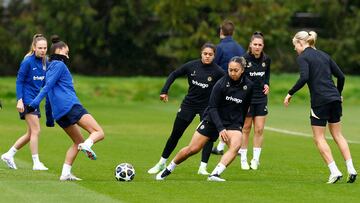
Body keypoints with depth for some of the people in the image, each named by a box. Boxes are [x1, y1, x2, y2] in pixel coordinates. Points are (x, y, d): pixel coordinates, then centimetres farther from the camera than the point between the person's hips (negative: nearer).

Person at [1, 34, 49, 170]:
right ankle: (36, 163, -4)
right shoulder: (28, 62, -13)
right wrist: (20, 100, -18)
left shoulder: (44, 62, 7)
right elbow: (19, 81, -12)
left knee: (31, 134, 11)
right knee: (36, 131, -10)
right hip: (27, 100, -8)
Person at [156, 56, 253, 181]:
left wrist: (240, 126, 14)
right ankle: (168, 170, 23)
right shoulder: (221, 84, -16)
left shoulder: (248, 86, -6)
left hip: (233, 123, 2)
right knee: (192, 149, -1)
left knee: (236, 145, -30)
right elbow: (212, 108, -15)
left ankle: (214, 175, -38)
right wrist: (220, 128, -25)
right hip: (213, 120, -2)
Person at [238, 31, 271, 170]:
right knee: (246, 128, 4)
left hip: (261, 98, 3)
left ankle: (256, 159, 9)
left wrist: (266, 84, 2)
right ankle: (243, 159, 14)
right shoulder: (244, 59, -13)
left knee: (259, 129, 1)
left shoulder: (266, 60, 0)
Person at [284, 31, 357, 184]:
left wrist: (290, 93, -11)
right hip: (335, 99, 7)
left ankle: (334, 171, -6)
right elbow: (341, 76, 15)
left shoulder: (303, 57, -4)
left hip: (320, 101, -7)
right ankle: (351, 170, 7)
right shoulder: (323, 55, 16)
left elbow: (304, 78, -20)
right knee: (337, 135, 15)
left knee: (319, 138, 4)